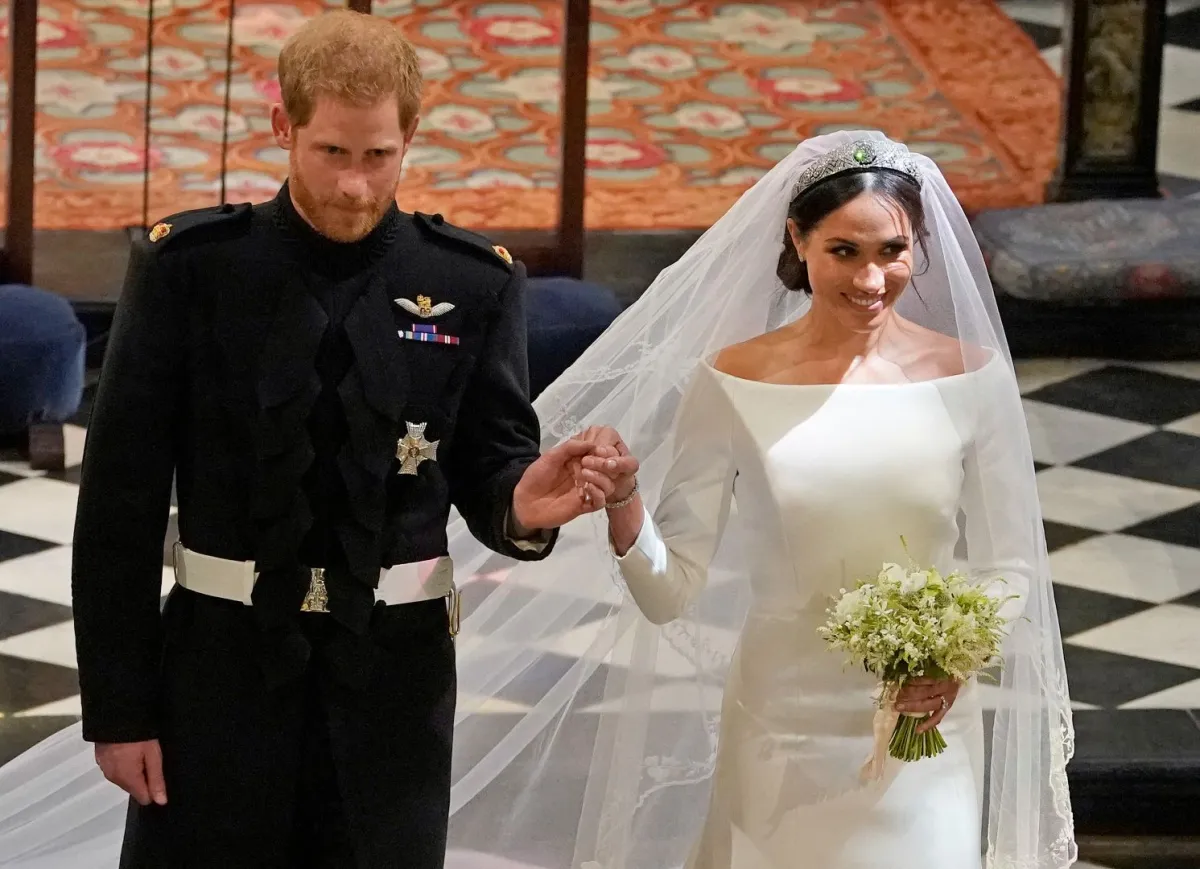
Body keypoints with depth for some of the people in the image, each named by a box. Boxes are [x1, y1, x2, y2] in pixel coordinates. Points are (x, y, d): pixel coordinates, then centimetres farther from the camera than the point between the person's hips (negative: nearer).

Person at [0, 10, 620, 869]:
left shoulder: (474, 282, 0)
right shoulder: (188, 265, -4)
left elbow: (490, 464, 6)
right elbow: (123, 494, -2)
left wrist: (521, 505, -20)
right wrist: (117, 701, -5)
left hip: (394, 667, 1)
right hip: (221, 657, -1)